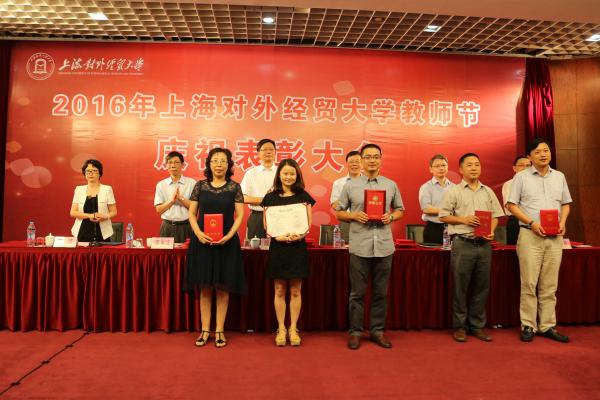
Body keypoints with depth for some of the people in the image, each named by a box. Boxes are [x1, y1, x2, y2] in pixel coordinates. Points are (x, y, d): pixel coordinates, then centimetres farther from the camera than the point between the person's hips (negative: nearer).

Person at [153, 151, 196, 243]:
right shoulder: (161, 185, 8)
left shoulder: (191, 183, 2)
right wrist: (171, 200, -11)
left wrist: (181, 198, -15)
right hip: (167, 227, 2)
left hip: (186, 226, -1)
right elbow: (159, 209, 3)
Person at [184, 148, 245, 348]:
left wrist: (229, 235, -15)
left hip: (226, 242, -1)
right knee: (205, 288, 6)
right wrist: (198, 233, -11)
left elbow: (240, 215, -1)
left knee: (223, 288, 4)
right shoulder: (200, 185, 5)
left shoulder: (234, 187, 2)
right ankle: (205, 330, 17)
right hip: (202, 241, 1)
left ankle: (219, 331, 15)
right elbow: (191, 213, 6)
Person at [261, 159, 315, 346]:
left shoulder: (303, 196, 4)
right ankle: (281, 329, 19)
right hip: (278, 247, 0)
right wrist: (278, 236, -18)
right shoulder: (271, 197, 3)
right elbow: (266, 225, 1)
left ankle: (293, 329, 18)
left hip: (298, 247, 0)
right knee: (279, 291, 6)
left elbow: (308, 223, 2)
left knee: (295, 291, 6)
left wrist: (300, 235, -18)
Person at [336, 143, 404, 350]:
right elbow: (339, 212, 7)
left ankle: (377, 331, 24)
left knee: (381, 292, 11)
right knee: (357, 293, 6)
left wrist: (391, 217, -6)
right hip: (359, 247, -2)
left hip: (384, 246, 2)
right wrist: (354, 216, -12)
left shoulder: (391, 185, 8)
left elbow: (400, 210, 15)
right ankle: (355, 331, 19)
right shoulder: (350, 186, 3)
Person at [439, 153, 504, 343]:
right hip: (462, 243, -4)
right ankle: (460, 326, 13)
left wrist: (491, 231, -4)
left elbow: (495, 216, 14)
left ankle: (477, 326, 20)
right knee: (460, 287, 1)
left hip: (484, 244, 4)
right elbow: (443, 216, -1)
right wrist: (463, 220, -13)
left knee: (481, 286, 8)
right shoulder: (453, 191, 1)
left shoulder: (488, 191, 14)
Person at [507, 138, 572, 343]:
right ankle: (528, 326, 8)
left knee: (550, 285, 7)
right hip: (530, 235, -3)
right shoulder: (521, 177, 0)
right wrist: (531, 223, -13)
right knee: (529, 284, -1)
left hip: (555, 237, 4)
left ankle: (547, 326, 16)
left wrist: (563, 222, -1)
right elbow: (512, 205, -2)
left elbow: (565, 204, 17)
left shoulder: (559, 176, 12)